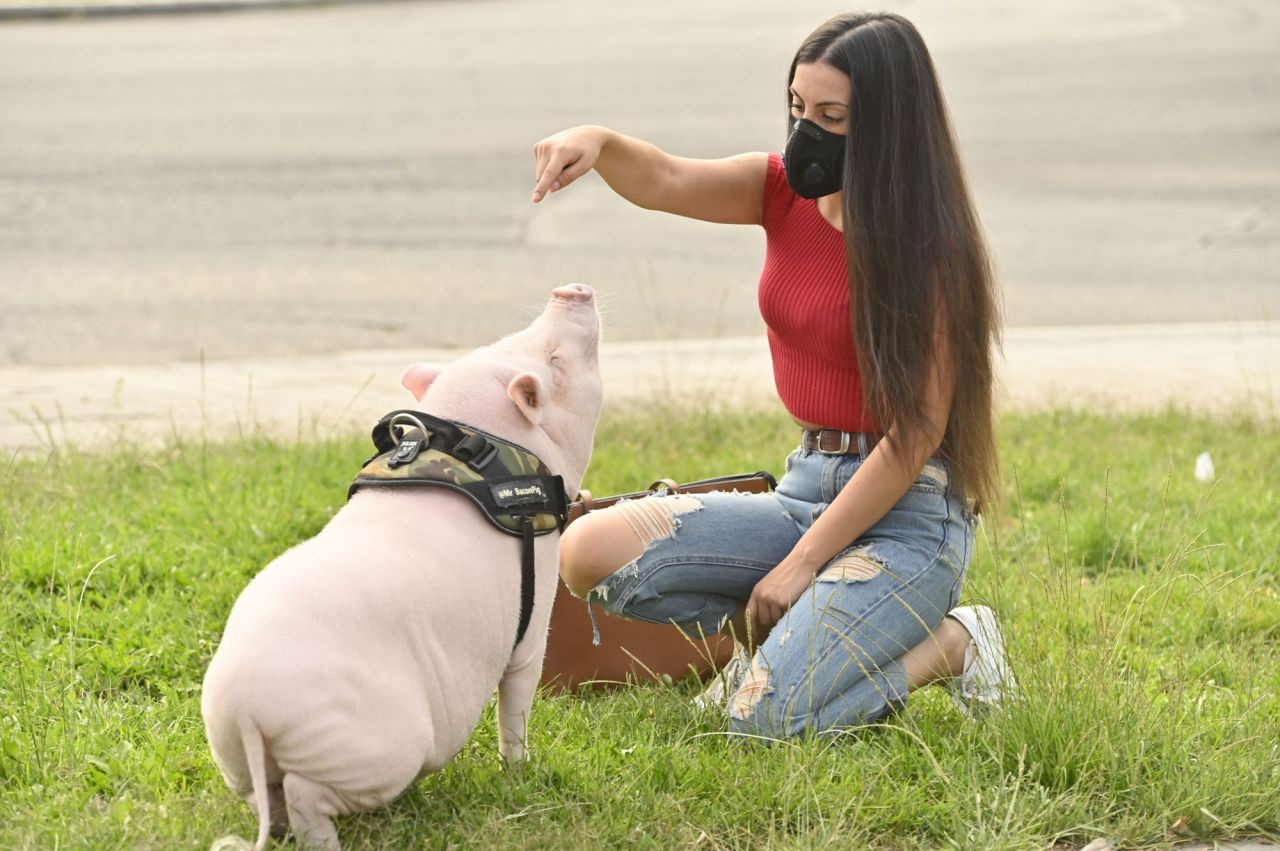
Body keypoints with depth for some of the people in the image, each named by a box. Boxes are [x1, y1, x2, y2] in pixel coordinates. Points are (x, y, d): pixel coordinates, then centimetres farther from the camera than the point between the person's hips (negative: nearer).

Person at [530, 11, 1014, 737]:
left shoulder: (928, 247, -15)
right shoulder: (784, 194, 3)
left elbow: (919, 430, -17)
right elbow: (665, 182, -12)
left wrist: (801, 563, -16)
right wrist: (599, 143, -36)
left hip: (906, 514, -7)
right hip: (806, 489, 7)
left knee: (767, 715, -24)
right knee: (590, 553, -10)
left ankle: (952, 642, 1)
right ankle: (790, 632, 10)